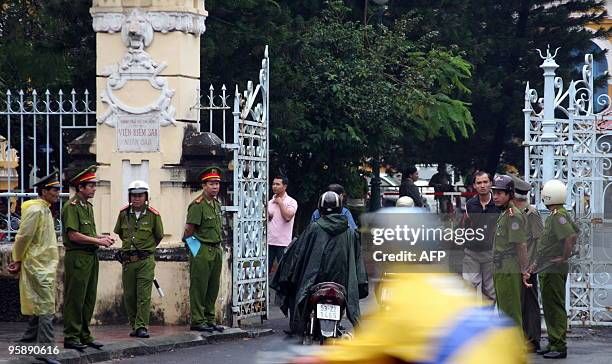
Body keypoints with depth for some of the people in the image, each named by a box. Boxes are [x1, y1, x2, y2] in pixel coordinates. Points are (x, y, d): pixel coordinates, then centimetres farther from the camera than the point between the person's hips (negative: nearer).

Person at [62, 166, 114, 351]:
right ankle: (71, 337, 0)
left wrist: (102, 237, 6)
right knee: (75, 299, -4)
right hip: (77, 257, -9)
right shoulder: (71, 206, -11)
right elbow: (73, 235, -18)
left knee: (89, 299, 12)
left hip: (91, 257, 9)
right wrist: (98, 241, -14)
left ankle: (85, 335, 19)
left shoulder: (88, 206, 18)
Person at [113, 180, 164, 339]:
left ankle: (142, 327, -7)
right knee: (129, 296, 6)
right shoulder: (123, 213, 3)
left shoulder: (153, 215, -4)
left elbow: (159, 236, 10)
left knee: (144, 295, -8)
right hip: (128, 260, 3)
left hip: (146, 261, -3)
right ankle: (134, 325, 17)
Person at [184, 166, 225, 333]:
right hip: (202, 251, -8)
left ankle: (209, 319, 19)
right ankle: (198, 321, 1)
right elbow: (189, 230, -12)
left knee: (213, 288, 11)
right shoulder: (197, 205, -13)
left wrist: (218, 247, 16)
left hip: (216, 250, 8)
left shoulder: (216, 203, 13)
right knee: (199, 287, -3)